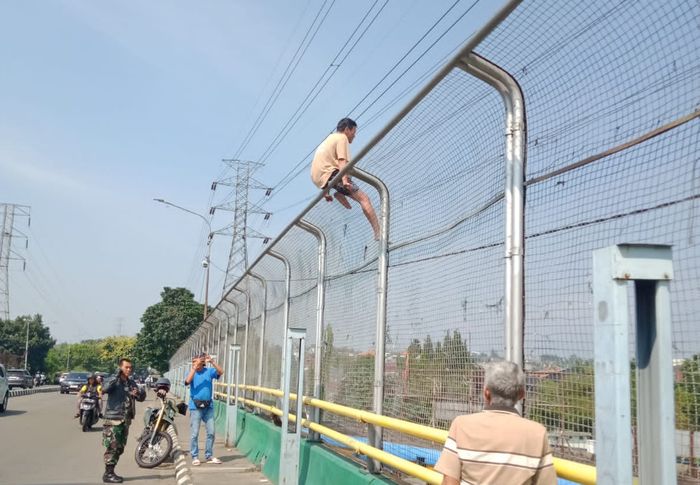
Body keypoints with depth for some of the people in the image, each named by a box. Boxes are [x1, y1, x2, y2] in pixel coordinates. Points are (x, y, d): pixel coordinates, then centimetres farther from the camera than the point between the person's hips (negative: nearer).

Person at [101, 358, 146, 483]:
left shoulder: (131, 383, 12)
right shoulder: (114, 381, -7)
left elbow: (141, 398, 12)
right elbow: (105, 389, -28)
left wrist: (139, 393, -11)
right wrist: (117, 377, -34)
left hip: (125, 420, 7)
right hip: (113, 420, -7)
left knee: (119, 448, 13)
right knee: (112, 447, -6)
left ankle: (111, 472, 23)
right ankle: (108, 474, 1)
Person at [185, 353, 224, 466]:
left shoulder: (209, 371, 2)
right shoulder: (192, 372, 0)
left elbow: (220, 372, -13)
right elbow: (187, 381, -20)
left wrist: (212, 362, -23)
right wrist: (195, 367, -25)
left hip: (208, 406, 2)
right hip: (195, 407, -2)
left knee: (211, 432, 6)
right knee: (194, 434, 0)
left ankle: (209, 456, 18)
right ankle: (195, 457, 10)